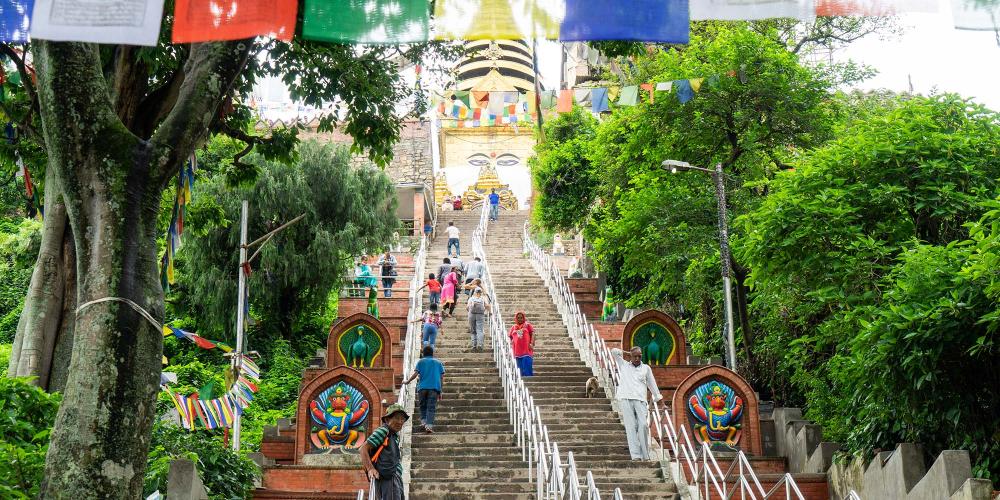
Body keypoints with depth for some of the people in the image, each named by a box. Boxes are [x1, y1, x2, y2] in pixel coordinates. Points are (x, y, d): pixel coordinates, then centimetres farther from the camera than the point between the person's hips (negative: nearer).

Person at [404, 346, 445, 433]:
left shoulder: (421, 362, 12)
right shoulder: (438, 363, 17)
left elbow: (415, 374, -1)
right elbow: (442, 377, 11)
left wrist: (408, 381, 13)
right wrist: (440, 392, 15)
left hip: (422, 387, 0)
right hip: (434, 387, 0)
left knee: (423, 407, 15)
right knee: (431, 408, -3)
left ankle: (424, 422, 1)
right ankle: (429, 426, -16)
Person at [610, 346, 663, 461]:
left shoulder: (646, 368, 19)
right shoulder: (623, 365, 18)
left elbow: (652, 385, 22)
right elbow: (614, 351, 13)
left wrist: (658, 399, 19)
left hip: (640, 400, 0)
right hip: (626, 399, 0)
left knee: (643, 425, -14)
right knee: (631, 427, -9)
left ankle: (645, 456, -6)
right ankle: (636, 456, -15)